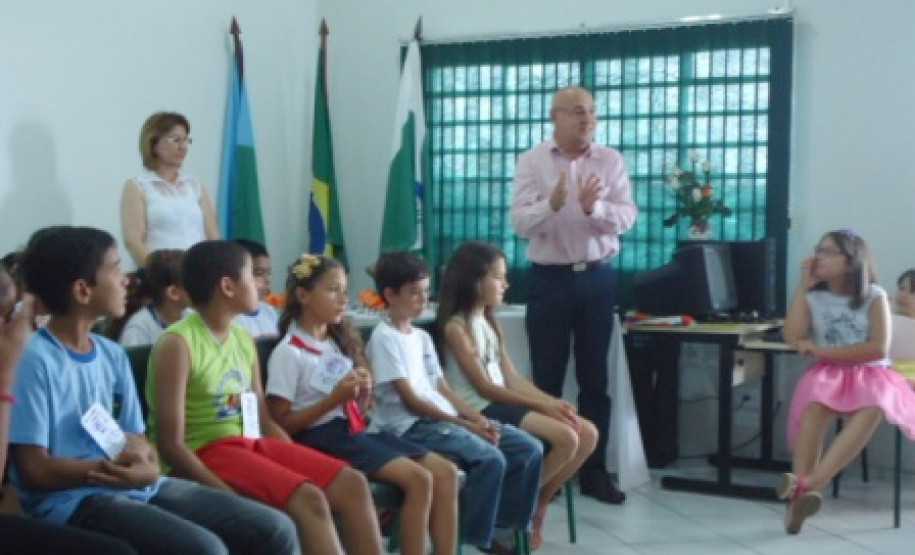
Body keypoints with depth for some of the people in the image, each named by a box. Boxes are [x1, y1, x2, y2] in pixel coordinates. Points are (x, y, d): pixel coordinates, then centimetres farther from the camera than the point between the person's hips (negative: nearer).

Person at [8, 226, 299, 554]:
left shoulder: (112, 354, 13)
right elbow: (34, 469, -13)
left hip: (140, 488, 8)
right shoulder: (35, 360, -10)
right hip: (72, 500, -8)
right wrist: (115, 469, -17)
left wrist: (144, 462, -9)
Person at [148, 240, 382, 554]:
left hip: (252, 445, 8)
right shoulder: (178, 344, -13)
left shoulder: (243, 339, 12)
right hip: (205, 455, -8)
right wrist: (232, 498, -24)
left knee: (352, 484, -8)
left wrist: (303, 465, 0)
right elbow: (171, 444, -17)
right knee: (308, 500, -27)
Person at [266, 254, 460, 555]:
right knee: (418, 478, -24)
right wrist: (334, 398, -17)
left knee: (446, 472, -7)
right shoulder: (289, 352, -7)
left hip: (353, 431, 8)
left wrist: (362, 394, -3)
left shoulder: (342, 341, 16)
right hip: (321, 437, -8)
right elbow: (282, 425, -11)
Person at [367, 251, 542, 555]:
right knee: (491, 459, -30)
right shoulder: (384, 338, -7)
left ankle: (505, 528, 3)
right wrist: (464, 424, -15)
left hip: (445, 419, 8)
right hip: (412, 426, -8)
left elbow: (443, 389, 15)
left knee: (529, 448, -5)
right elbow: (410, 400, -13)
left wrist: (478, 419, -2)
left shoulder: (422, 336, 19)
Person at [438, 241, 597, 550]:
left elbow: (513, 379, 12)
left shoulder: (490, 323, 16)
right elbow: (484, 387, -14)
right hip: (481, 410, -9)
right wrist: (541, 406, -15)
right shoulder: (456, 327, -10)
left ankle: (536, 504, 5)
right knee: (566, 438, -23)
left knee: (587, 434, -4)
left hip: (503, 403, 9)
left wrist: (552, 402, -4)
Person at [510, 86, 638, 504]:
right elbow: (520, 222, -12)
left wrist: (595, 208, -26)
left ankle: (593, 471, 18)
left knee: (595, 379, 8)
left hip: (598, 278, 2)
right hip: (550, 279, -2)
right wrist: (552, 203, -31)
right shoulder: (532, 161, -3)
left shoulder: (611, 161, 3)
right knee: (546, 379, 4)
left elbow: (628, 217, -6)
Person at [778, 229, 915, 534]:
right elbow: (792, 337, -9)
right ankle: (801, 493, -43)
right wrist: (803, 286, -6)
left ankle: (808, 483, -46)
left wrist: (823, 351, -13)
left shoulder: (874, 296, 0)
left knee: (873, 407, -38)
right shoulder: (813, 297, 7)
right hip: (828, 373, 1)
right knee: (816, 404, -37)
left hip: (870, 374, -1)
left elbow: (879, 349, -10)